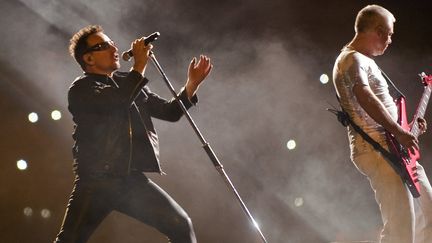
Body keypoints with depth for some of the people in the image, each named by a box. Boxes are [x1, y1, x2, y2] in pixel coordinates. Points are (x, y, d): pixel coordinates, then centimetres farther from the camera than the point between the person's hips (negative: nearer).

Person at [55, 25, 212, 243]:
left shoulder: (129, 83, 19)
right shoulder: (81, 89, 0)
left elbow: (170, 111, 19)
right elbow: (117, 100, -20)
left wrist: (191, 85, 4)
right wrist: (140, 65, -9)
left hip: (133, 180, 5)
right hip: (96, 181, -5)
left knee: (181, 225, -4)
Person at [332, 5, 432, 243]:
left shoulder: (365, 61, 23)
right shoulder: (352, 60, -10)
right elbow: (365, 98, -26)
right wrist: (399, 132, -28)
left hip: (392, 150, 11)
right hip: (375, 151, -11)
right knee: (401, 223, -17)